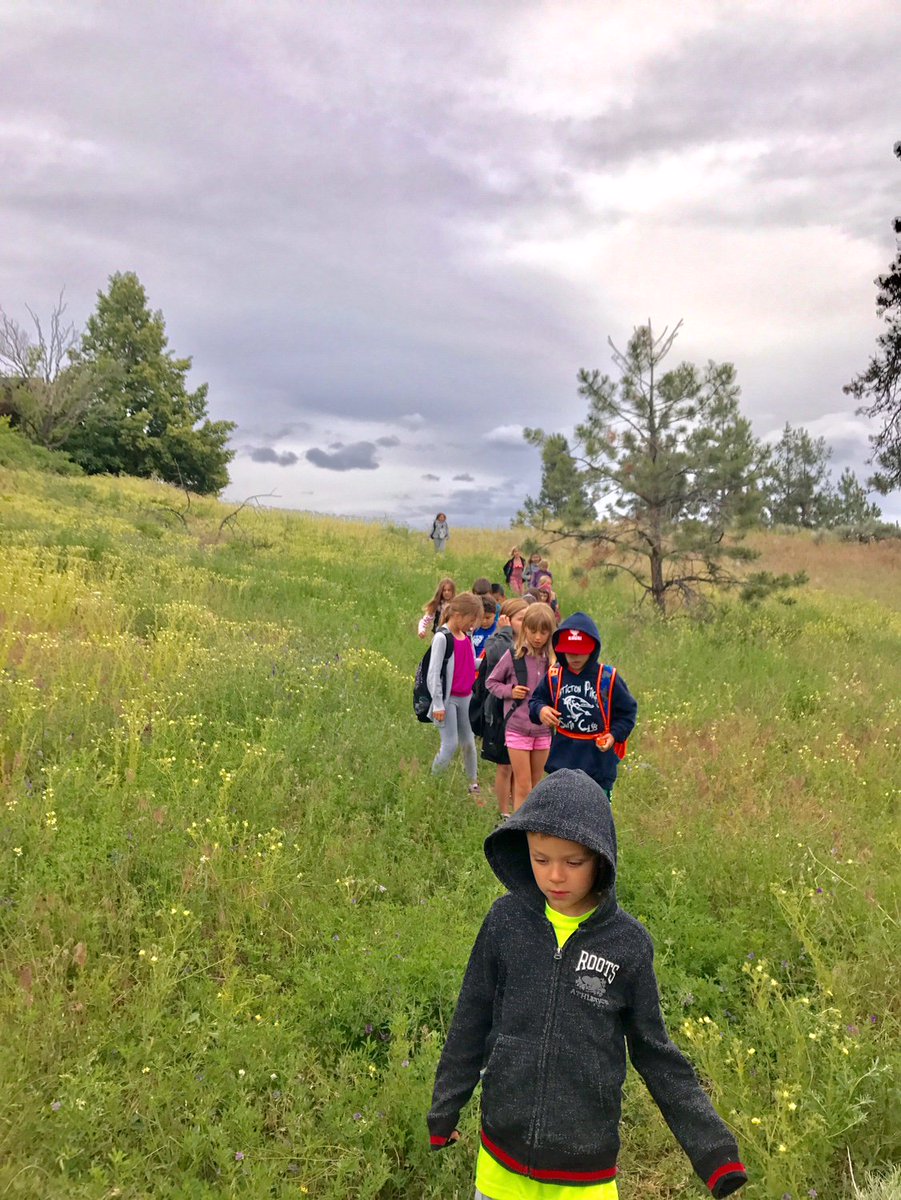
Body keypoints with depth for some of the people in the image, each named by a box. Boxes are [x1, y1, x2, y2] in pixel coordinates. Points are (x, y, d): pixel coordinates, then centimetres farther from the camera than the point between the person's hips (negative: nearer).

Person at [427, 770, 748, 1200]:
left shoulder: (628, 942, -12)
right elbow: (471, 1023, 1)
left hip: (587, 1163, -1)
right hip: (503, 1150, 1)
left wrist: (713, 1150, -2)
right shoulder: (506, 920, -10)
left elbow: (655, 1053, -1)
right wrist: (443, 1112, 9)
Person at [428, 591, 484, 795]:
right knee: (450, 745, -8)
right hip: (448, 699, -7)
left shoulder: (467, 636, 7)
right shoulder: (442, 637, -16)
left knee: (468, 742, 14)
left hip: (465, 697, 7)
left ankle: (474, 784, 26)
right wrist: (438, 705, -16)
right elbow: (434, 673, -16)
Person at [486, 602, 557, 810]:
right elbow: (490, 682, 5)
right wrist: (509, 691, -12)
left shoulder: (553, 659, 0)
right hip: (518, 728, -3)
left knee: (536, 787, 14)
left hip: (544, 729, 3)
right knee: (523, 787, -3)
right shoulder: (513, 655, -7)